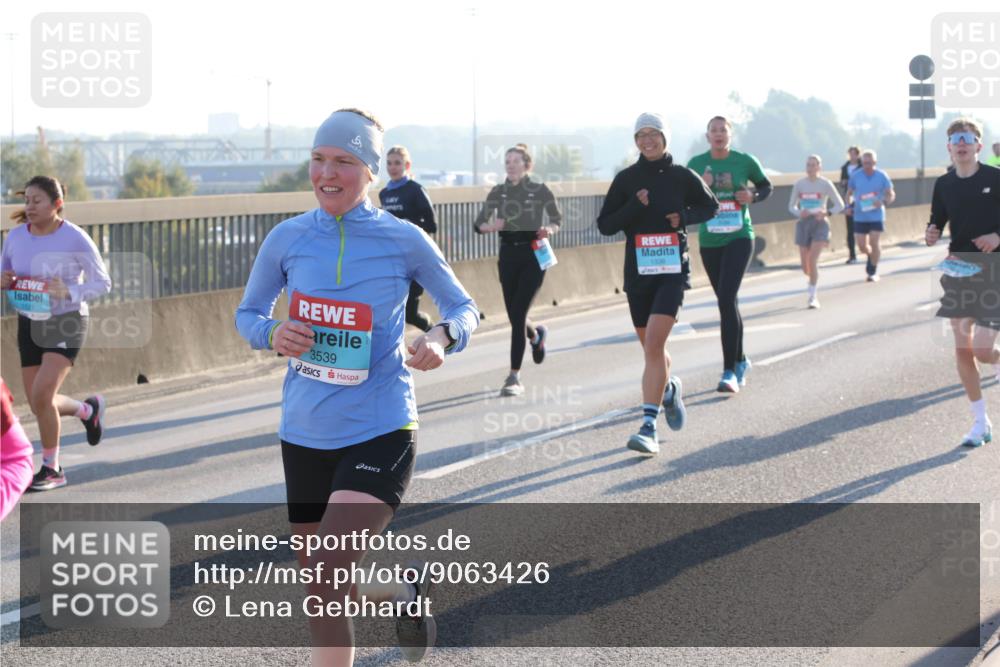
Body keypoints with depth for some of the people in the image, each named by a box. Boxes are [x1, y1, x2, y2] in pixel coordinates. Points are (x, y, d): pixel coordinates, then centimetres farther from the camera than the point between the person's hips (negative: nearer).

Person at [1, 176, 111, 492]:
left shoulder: (75, 239, -15)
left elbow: (102, 283, -8)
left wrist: (69, 292, -25)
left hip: (67, 322, -5)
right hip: (30, 323, 5)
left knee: (41, 396, -18)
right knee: (38, 404, 8)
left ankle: (51, 469, 1)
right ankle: (88, 409, 41)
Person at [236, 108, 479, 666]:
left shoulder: (404, 240, -5)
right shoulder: (288, 238, 1)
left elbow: (465, 308, 7)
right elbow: (247, 313, 13)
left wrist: (442, 338, -15)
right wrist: (272, 334, -10)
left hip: (381, 434, -4)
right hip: (304, 435, 4)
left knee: (327, 579, -20)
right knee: (323, 597, 9)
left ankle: (407, 597, 9)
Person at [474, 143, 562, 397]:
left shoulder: (540, 190, -3)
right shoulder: (498, 193, 5)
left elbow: (557, 220, 6)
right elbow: (479, 224, 4)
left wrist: (549, 230, -16)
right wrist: (492, 226, -18)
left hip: (533, 254, -4)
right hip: (508, 255, 4)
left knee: (518, 315, -12)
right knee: (514, 317, 7)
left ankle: (514, 377, -7)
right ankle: (536, 335, 45)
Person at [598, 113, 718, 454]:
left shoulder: (682, 176, 1)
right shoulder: (626, 179, 2)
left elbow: (710, 206, 15)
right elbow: (605, 224, 1)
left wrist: (684, 216, -4)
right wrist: (635, 206, -14)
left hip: (672, 271, -3)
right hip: (637, 272, 3)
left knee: (654, 344, -17)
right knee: (651, 348, 14)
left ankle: (648, 426, -18)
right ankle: (669, 389, 47)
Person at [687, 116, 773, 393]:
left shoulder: (745, 161, -2)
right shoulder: (696, 164, 3)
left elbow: (766, 187, 12)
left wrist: (753, 196, -9)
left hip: (739, 238, -4)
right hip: (709, 242, 4)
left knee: (727, 299, -18)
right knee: (727, 302, 13)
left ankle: (730, 371, -18)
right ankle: (740, 361, 32)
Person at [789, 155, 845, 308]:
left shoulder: (825, 184, -3)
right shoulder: (799, 184, 4)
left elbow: (840, 205, 2)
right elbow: (792, 206, 11)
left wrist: (827, 213, -16)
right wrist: (799, 213, -11)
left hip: (819, 223, -3)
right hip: (803, 223, 3)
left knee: (813, 260, -18)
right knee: (805, 265, 5)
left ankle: (813, 296, -11)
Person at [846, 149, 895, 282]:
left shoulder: (882, 176, -3)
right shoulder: (855, 176, 2)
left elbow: (891, 195, 3)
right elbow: (849, 193, 14)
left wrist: (883, 202, -18)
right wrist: (849, 206, -4)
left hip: (876, 216, -2)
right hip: (860, 216, 2)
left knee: (874, 242, -10)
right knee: (862, 246, 1)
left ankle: (873, 272, 6)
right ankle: (871, 256, 36)